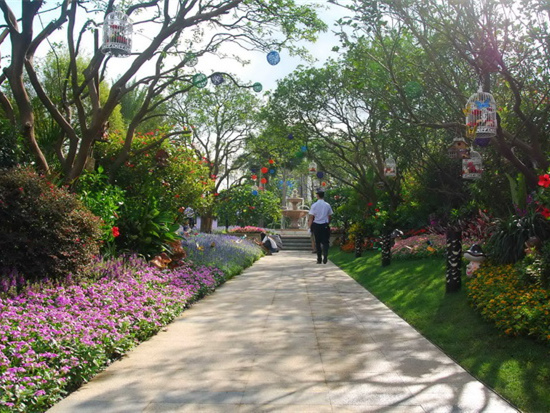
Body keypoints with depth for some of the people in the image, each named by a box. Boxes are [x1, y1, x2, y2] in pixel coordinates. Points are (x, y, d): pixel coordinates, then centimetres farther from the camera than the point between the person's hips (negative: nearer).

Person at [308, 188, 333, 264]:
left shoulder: (314, 205, -6)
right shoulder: (327, 205, 1)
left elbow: (311, 217, -6)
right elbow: (329, 216, 6)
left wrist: (310, 227, -1)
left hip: (316, 225, -1)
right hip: (325, 225, 1)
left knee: (317, 242, 9)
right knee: (325, 242, 5)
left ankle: (319, 259, 11)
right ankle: (325, 257, -12)